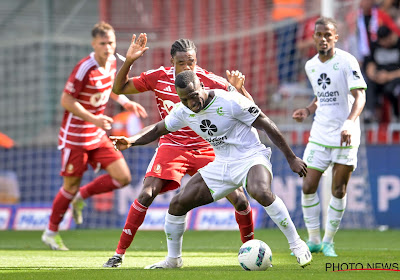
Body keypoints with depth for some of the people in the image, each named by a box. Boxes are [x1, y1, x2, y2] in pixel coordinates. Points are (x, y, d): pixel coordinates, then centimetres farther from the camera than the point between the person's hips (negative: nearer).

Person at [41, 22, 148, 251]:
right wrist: (93, 119, -25)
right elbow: (66, 100, -20)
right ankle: (51, 232, 22)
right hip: (75, 136, -7)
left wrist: (125, 102, 9)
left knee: (123, 177, -2)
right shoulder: (85, 69, -23)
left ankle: (81, 197, 19)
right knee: (71, 186, 3)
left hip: (98, 136, 7)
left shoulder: (112, 62, 1)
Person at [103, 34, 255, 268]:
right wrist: (128, 61, -14)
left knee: (239, 200, -10)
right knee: (147, 194, -19)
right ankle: (119, 254, -8)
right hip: (172, 146, 0)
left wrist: (239, 88, -31)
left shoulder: (211, 82, -13)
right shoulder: (158, 78, -8)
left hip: (206, 149, 0)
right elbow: (119, 89, 2)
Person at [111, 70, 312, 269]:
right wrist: (131, 141, -3)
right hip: (221, 164, 6)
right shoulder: (183, 112, -3)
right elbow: (158, 129, 15)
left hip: (250, 157, -6)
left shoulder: (230, 102, -21)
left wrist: (291, 159, -10)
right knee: (177, 204, -2)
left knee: (260, 192, -39)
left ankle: (297, 244, -24)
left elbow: (267, 126, -14)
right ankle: (173, 259, 18)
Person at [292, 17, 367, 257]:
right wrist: (308, 111, 4)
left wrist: (349, 123, -32)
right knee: (308, 187, -1)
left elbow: (359, 96, -17)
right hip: (320, 135, 5)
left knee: (339, 191, 0)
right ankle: (314, 240, 13)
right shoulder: (311, 66, 9)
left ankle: (328, 241, 13)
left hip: (345, 136, -5)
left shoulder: (346, 62, -11)